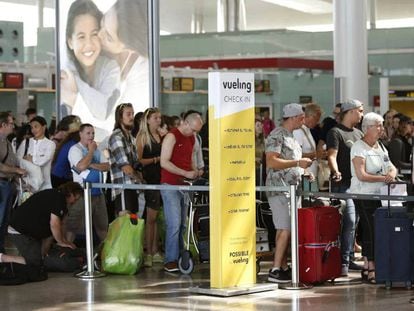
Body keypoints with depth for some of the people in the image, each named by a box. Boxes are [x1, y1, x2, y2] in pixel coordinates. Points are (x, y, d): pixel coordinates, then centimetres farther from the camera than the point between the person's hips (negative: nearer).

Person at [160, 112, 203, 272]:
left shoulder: (191, 138, 15)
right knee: (174, 224, -11)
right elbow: (164, 162, -17)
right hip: (170, 185, -8)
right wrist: (186, 173, -19)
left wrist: (195, 170, 7)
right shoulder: (172, 137, -10)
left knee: (182, 224, 9)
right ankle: (170, 261, -7)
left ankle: (180, 256, 15)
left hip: (184, 185, 8)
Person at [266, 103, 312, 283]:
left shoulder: (291, 137, 21)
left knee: (287, 230, 8)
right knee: (285, 230, -13)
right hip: (279, 189, -9)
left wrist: (302, 172, 16)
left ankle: (284, 267, 12)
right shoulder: (277, 135, -9)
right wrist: (297, 163, -17)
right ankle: (275, 270, -13)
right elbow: (271, 162, -20)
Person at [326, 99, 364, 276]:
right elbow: (332, 156, -15)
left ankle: (349, 258, 16)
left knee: (354, 222, 9)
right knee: (349, 220, -15)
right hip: (343, 183, -8)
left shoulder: (358, 133, 20)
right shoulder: (335, 132, -4)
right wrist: (336, 172, -32)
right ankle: (344, 261, -14)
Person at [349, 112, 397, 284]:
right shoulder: (359, 147, -8)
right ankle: (371, 269, -7)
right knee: (371, 230, -10)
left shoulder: (380, 146, 17)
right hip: (364, 195, -7)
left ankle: (367, 267, 13)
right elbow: (361, 175, -16)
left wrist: (392, 173, -6)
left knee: (369, 231, 7)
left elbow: (392, 167, 18)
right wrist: (383, 178, -18)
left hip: (379, 195, 7)